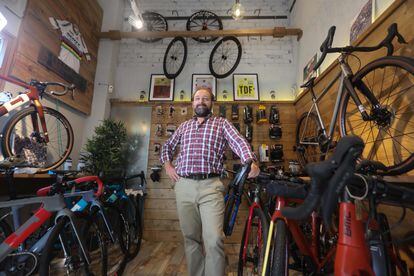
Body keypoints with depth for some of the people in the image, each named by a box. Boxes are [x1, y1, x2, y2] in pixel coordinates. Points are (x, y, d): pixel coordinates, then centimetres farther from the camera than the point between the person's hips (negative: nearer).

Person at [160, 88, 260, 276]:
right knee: (191, 238, 13)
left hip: (210, 186, -3)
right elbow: (167, 146, 30)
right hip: (184, 186, 4)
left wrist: (250, 161, -27)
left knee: (214, 240, -10)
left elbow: (239, 142, -8)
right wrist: (167, 165, 13)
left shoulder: (222, 123, 9)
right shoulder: (184, 126, 19)